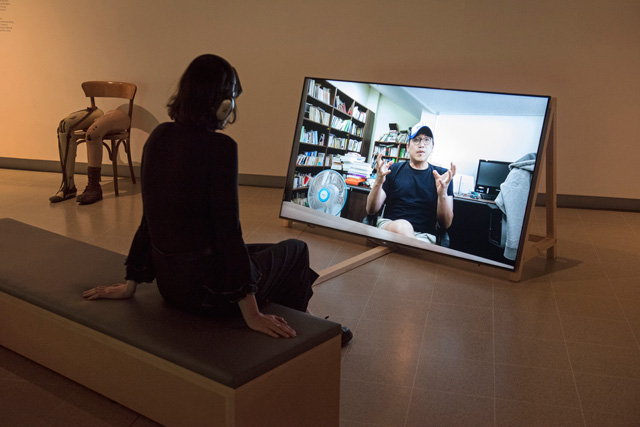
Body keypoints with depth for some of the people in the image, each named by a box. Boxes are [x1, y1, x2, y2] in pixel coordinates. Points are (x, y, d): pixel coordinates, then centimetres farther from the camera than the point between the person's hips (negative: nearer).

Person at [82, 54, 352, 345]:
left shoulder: (158, 137, 1)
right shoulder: (219, 147, -20)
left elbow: (151, 217, 8)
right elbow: (227, 230, -22)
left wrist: (130, 284, 15)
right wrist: (252, 314, -17)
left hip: (168, 283, 8)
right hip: (205, 290, -7)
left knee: (269, 253, 30)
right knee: (295, 251, 19)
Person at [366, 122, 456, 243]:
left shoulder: (442, 175, 10)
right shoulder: (394, 170, 11)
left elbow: (446, 224, 4)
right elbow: (371, 210, 7)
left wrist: (443, 193, -15)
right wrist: (378, 182, -11)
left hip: (424, 236, -1)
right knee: (402, 225, -36)